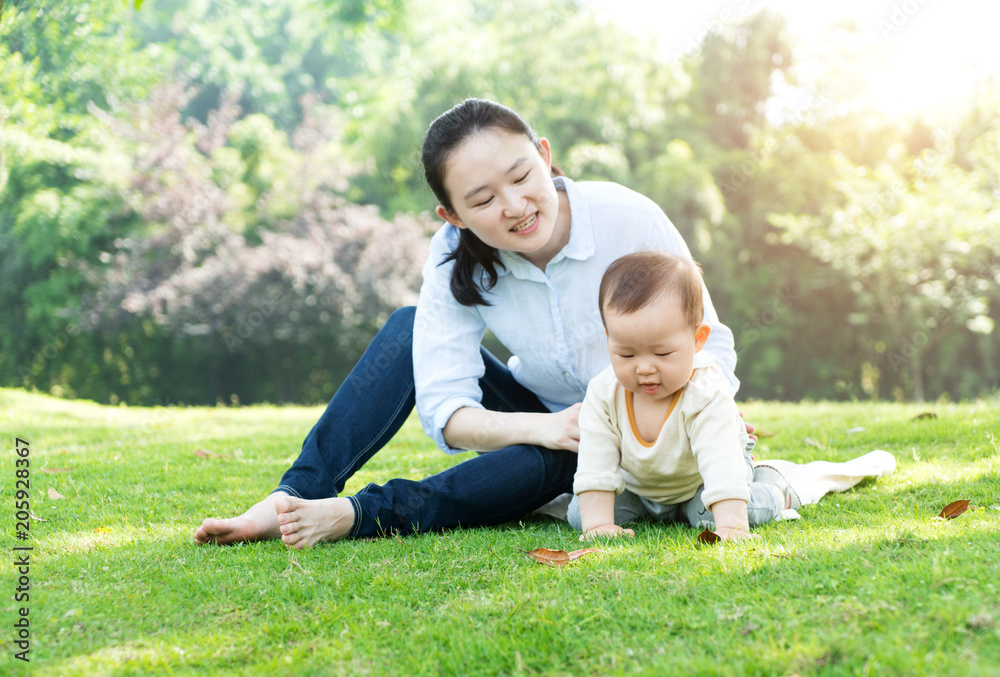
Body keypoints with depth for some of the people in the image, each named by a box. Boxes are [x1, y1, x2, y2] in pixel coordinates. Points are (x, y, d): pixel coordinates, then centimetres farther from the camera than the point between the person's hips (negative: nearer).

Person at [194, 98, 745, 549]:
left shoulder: (630, 220, -24)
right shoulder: (455, 258, -18)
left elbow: (711, 348, -15)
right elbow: (444, 410, -22)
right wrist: (543, 427, -38)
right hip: (537, 419, 3)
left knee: (554, 460, -38)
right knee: (410, 328, -17)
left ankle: (356, 515, -41)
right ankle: (293, 500, -24)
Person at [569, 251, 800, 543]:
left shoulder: (707, 396, -37)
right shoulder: (602, 393, -28)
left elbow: (722, 465, -43)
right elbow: (595, 466, -25)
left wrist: (730, 525, -54)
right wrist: (598, 525, -34)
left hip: (696, 480, -3)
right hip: (635, 483, 3)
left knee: (706, 515, -28)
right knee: (579, 514, -10)